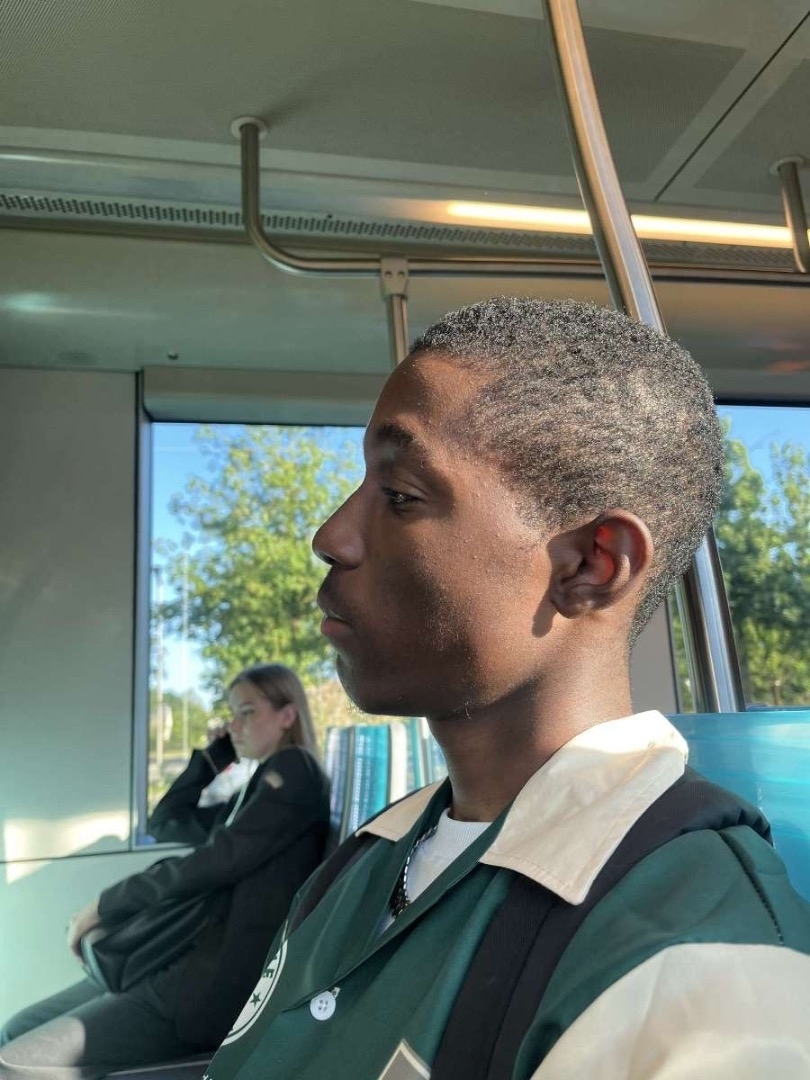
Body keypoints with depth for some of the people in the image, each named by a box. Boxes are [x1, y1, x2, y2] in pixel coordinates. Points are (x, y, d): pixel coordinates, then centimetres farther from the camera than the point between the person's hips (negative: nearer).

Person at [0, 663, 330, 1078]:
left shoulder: (295, 771, -9)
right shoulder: (255, 788, 20)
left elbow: (219, 860, -16)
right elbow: (165, 822, 26)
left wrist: (106, 905, -6)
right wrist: (219, 750, 18)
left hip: (227, 981, -10)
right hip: (192, 961, 10)